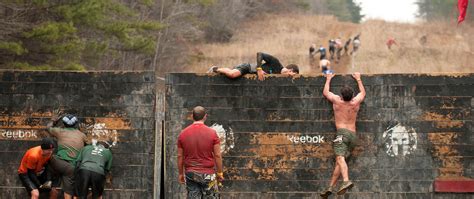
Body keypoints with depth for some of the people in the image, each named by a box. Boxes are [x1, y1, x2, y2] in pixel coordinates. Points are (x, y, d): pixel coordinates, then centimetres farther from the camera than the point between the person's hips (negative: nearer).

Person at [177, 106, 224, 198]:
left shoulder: (183, 134, 1)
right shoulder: (212, 133, -8)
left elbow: (180, 156, 4)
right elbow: (217, 155, -6)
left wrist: (181, 174, 13)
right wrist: (220, 173, 4)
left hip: (190, 174, 3)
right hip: (208, 174, -3)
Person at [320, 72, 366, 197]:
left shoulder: (337, 101, 4)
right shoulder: (356, 102, 13)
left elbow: (325, 92, 22)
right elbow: (363, 92, 35)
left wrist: (328, 79, 36)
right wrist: (358, 79, 46)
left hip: (342, 132, -6)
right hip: (353, 135, 6)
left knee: (340, 158, -23)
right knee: (339, 161, 7)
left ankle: (346, 181, -46)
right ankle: (331, 187, 4)